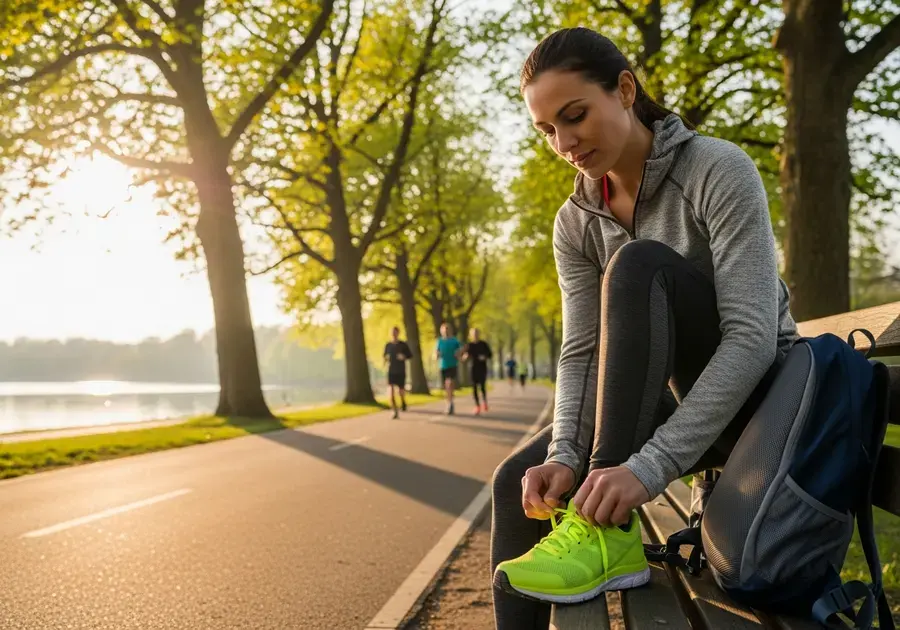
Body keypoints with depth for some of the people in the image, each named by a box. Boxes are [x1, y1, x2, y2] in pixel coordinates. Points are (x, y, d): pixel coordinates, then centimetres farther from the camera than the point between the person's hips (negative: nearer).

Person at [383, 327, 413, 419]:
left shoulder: (404, 345, -3)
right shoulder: (388, 345, 3)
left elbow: (410, 355, 6)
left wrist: (404, 357, -14)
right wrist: (386, 360, -5)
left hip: (401, 372, -1)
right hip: (391, 372, 1)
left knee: (401, 392, 9)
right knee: (390, 391, -17)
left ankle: (403, 401, 46)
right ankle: (396, 412, -13)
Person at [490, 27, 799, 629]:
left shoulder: (718, 170, -19)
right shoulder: (576, 224, -1)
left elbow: (752, 336, -27)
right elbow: (583, 352, -7)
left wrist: (650, 467, -36)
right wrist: (565, 455, -27)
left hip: (759, 392, -5)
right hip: (680, 399, 6)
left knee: (637, 264, -30)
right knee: (519, 480, -13)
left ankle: (611, 534, -33)